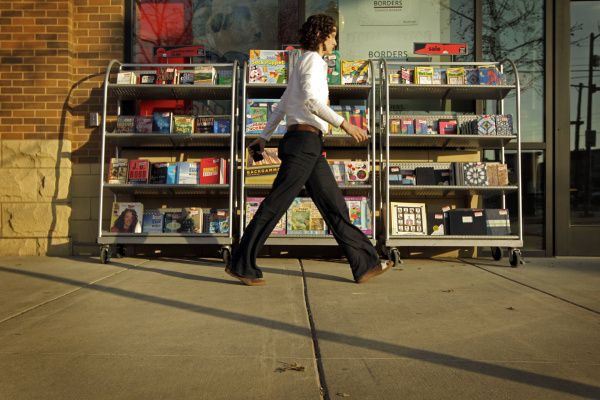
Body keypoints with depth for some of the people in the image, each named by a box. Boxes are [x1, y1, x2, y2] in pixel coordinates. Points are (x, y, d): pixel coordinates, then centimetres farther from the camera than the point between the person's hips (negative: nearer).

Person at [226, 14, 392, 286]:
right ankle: (240, 264, 2)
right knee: (275, 205, -6)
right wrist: (343, 123, -23)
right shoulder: (313, 60, -4)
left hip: (309, 146, 10)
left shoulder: (304, 64, 26)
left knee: (335, 205, 6)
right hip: (304, 140, -10)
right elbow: (311, 100, -21)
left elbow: (282, 105, 27)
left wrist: (264, 137, 29)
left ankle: (365, 265, 9)